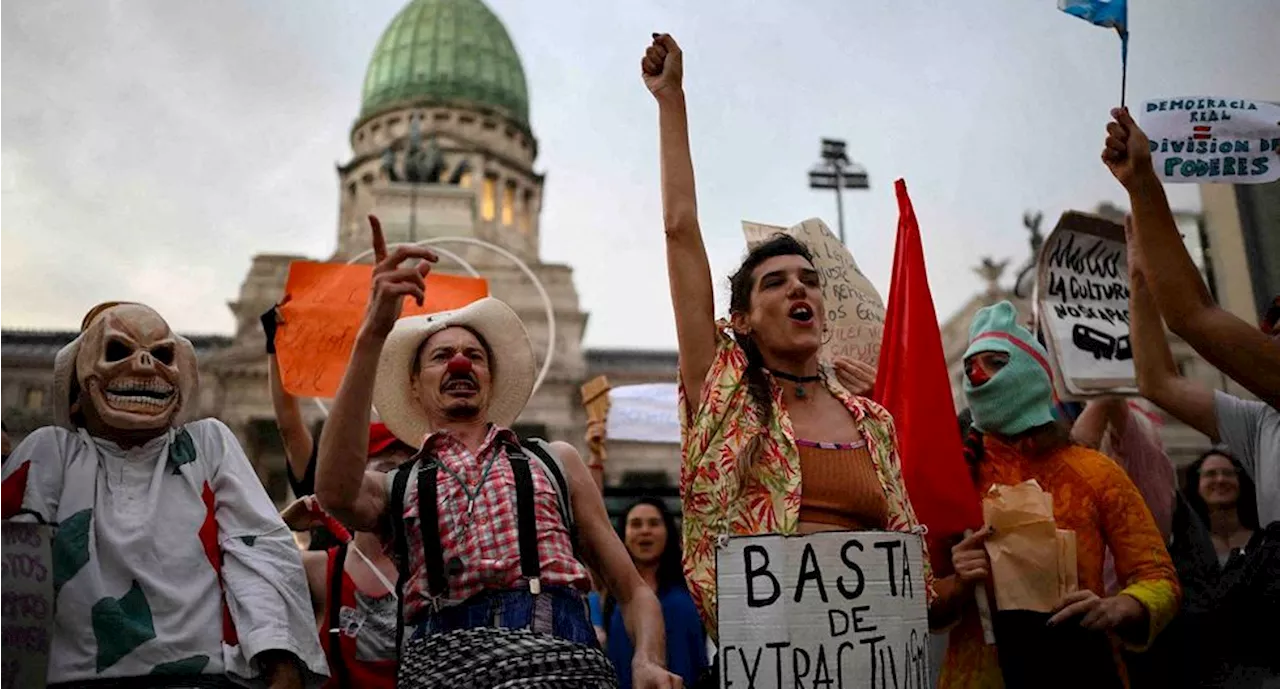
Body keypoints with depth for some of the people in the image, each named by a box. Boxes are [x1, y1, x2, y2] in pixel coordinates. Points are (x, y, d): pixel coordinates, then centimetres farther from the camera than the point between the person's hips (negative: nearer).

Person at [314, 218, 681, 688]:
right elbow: (335, 493, -7)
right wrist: (372, 335, -13)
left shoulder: (555, 462, 22)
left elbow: (633, 591, 20)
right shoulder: (393, 487, 18)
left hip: (560, 649, 1)